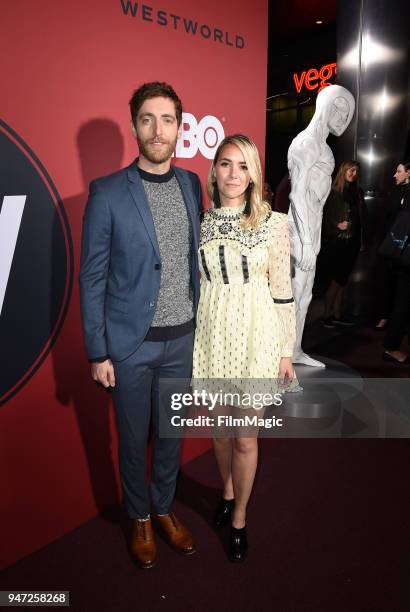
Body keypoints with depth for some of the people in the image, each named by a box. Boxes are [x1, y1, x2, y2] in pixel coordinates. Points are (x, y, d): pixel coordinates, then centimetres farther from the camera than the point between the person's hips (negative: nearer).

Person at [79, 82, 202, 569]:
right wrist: (97, 351, -8)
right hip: (131, 344, -3)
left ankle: (164, 509, 45)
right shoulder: (107, 193, -10)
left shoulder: (191, 184, 3)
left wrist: (201, 321, 8)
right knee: (133, 438, 15)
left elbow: (194, 258, 9)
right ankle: (139, 518, 41)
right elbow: (92, 278, -7)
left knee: (171, 432, 20)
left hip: (182, 338, 4)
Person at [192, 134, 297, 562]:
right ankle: (227, 491, 46)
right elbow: (192, 284, 9)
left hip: (254, 334, -2)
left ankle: (238, 518, 33)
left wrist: (286, 350, -2)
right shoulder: (199, 222, 3)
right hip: (210, 334, 3)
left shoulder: (273, 222, -5)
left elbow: (282, 290, -3)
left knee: (245, 435, 8)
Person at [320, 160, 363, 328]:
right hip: (334, 243, -6)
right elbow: (323, 217, -7)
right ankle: (327, 315, 7)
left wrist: (361, 241, 7)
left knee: (342, 280, 10)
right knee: (336, 280, -6)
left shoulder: (358, 193, 12)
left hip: (351, 243, 6)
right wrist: (337, 225, -17)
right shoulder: (332, 192, -5)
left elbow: (361, 219, 13)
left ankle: (337, 314, 18)